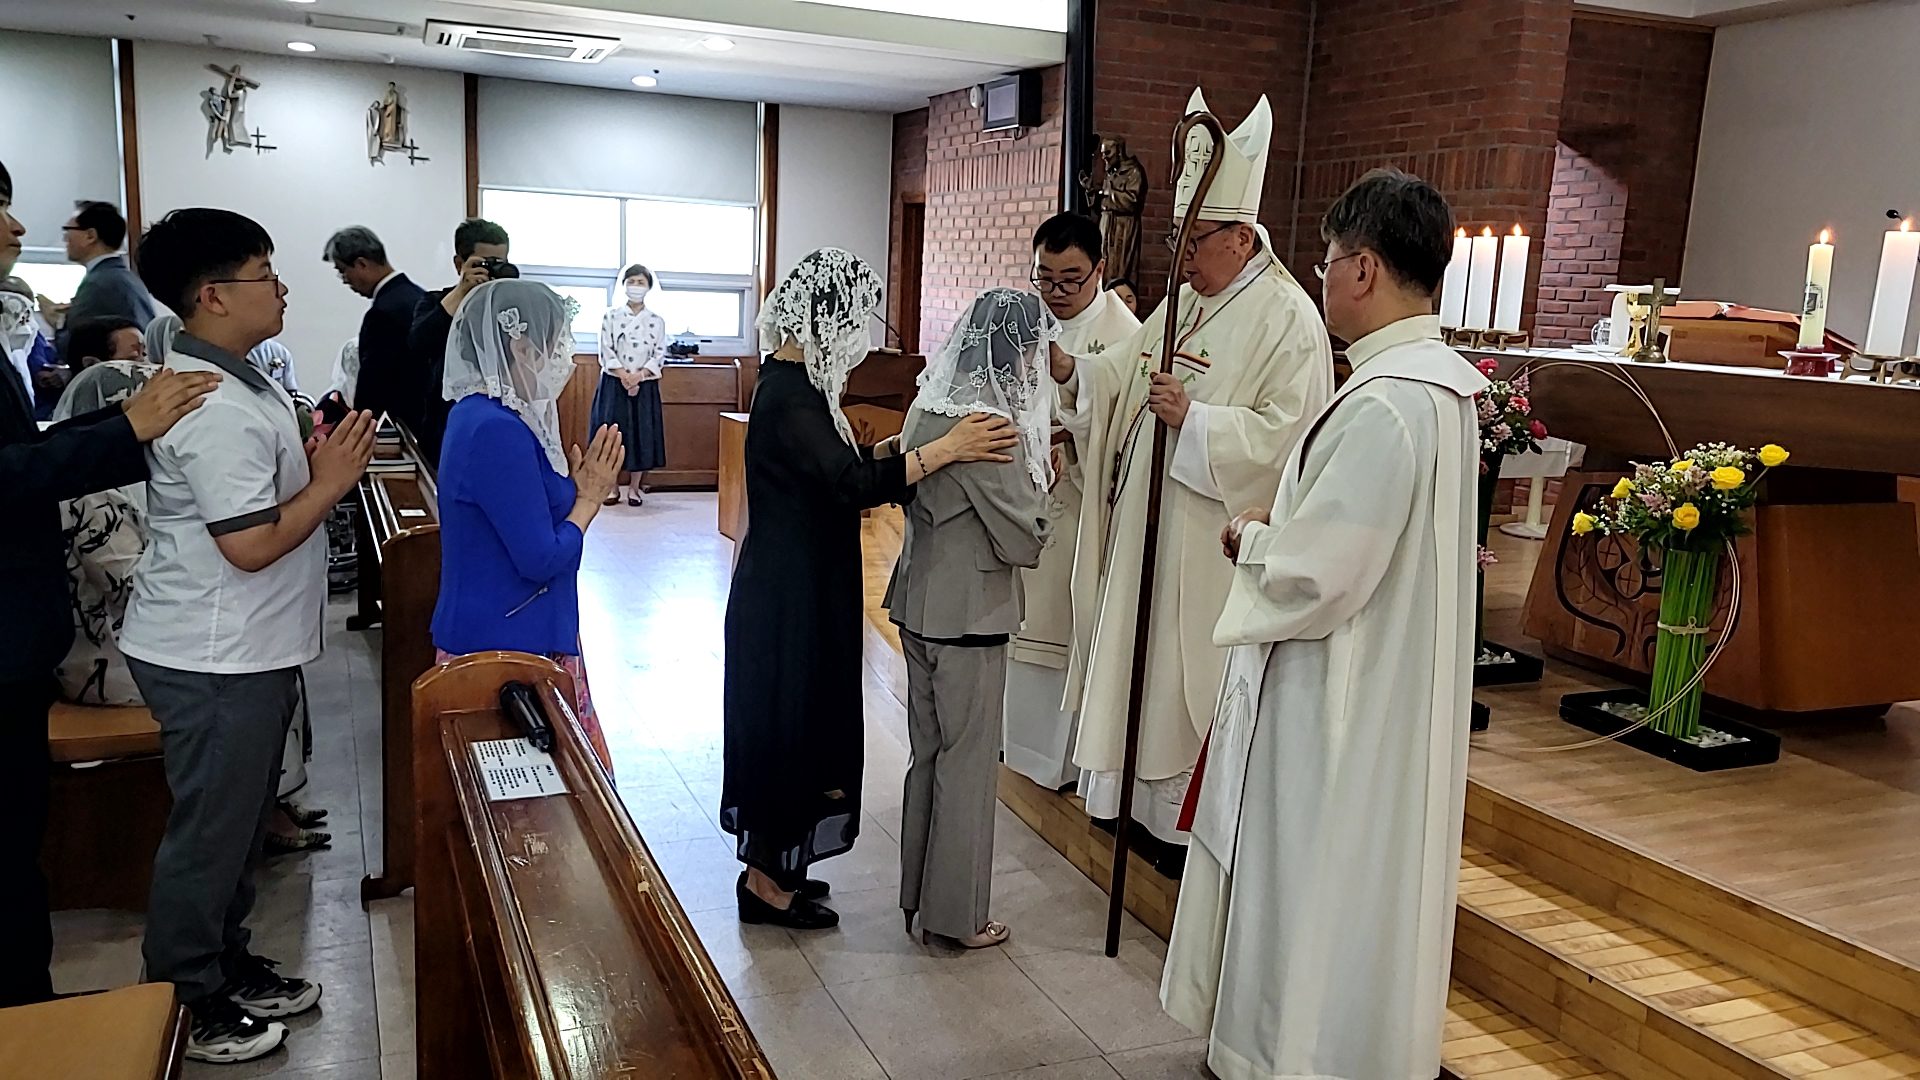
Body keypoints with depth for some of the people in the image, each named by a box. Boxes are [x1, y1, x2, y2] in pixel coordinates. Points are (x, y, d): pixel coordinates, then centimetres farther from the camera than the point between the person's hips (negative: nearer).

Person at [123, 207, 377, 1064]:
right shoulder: (218, 407, -24)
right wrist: (331, 481, -16)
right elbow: (251, 544, -26)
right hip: (215, 660, -10)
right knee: (210, 832, 6)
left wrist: (312, 459, 3)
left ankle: (227, 966, 37)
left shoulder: (223, 380, 9)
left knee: (238, 823, 21)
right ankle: (182, 1010, 23)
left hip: (240, 649, 10)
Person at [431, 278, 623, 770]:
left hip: (493, 634, 10)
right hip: (508, 648, -10)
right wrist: (589, 498, -8)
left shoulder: (478, 414, 9)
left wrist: (573, 485, 6)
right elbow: (541, 559, -22)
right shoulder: (498, 432, -23)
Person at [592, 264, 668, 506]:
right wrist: (624, 376, -15)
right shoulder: (610, 316, 3)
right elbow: (606, 351, -3)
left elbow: (659, 354, -1)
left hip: (645, 385, 1)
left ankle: (634, 488, 12)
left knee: (641, 434, 2)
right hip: (614, 383, -1)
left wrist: (639, 376, -14)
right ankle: (612, 487, 9)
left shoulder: (657, 321, 5)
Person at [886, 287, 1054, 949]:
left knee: (928, 752, 19)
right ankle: (957, 914, 20)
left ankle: (919, 892, 32)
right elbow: (1024, 540, -18)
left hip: (918, 607, 8)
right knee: (968, 762, 6)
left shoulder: (927, 408, 4)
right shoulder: (992, 427, -21)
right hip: (968, 618, -8)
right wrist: (1040, 488, 1)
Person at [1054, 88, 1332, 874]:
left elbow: (1287, 433, -21)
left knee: (1197, 671, 1)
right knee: (1148, 657, 16)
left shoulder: (1286, 319, -14)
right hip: (1150, 523, 8)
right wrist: (1070, 368, -4)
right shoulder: (1184, 302, 12)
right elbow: (1126, 375, 14)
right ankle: (1156, 801, 31)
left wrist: (1195, 419, -27)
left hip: (1215, 542, -8)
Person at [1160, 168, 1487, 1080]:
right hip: (1397, 686, 10)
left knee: (1319, 889, 7)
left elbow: (1314, 577, -25)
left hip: (1341, 703, -10)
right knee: (1354, 887, 22)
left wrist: (1252, 538, -6)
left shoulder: (1383, 405, -26)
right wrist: (1284, 523, 8)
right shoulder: (1442, 380, 5)